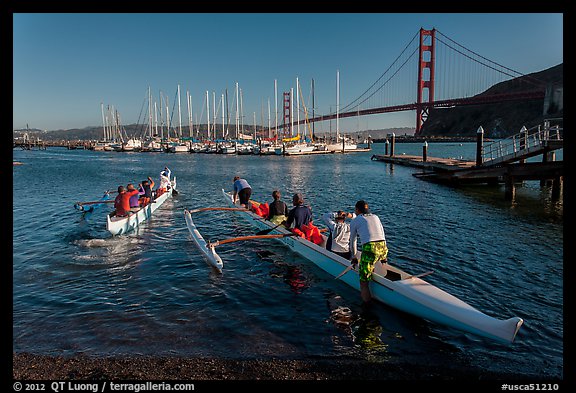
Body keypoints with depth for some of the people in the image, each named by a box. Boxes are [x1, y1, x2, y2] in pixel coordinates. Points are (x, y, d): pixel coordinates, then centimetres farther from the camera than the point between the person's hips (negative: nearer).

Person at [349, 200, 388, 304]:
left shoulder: (354, 221, 15)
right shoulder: (376, 217, 26)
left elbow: (352, 240, 24)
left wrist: (353, 257, 37)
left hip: (369, 249, -5)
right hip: (383, 248, 5)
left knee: (363, 280, 0)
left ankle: (366, 301, -3)